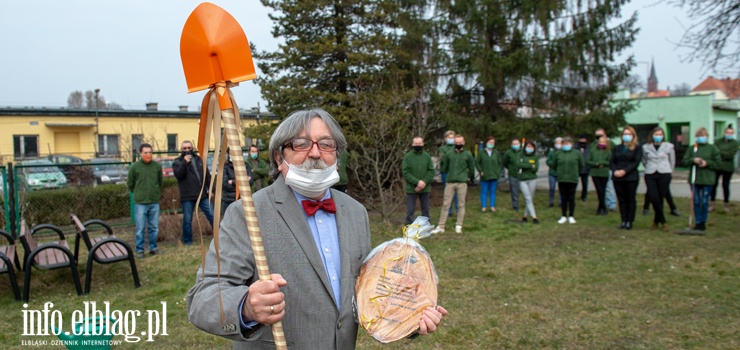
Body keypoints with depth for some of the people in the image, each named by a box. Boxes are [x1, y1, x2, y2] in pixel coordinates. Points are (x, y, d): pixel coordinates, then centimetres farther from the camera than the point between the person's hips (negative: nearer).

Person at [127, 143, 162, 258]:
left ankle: (153, 248, 22)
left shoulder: (157, 166, 1)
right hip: (140, 203, -2)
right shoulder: (134, 167, -5)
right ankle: (139, 250, 12)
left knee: (154, 227, 9)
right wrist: (138, 194, 8)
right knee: (140, 228, 2)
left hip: (155, 202, 2)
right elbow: (130, 184, 6)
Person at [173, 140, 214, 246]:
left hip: (203, 195, 3)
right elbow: (178, 174, -15)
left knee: (212, 216, 2)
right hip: (187, 197, -3)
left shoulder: (199, 159, 13)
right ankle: (187, 241, 17)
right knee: (187, 220, 2)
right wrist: (184, 163, -24)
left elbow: (207, 175, 16)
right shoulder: (177, 162, 3)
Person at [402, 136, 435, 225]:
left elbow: (431, 171, 1)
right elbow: (405, 173, -9)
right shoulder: (407, 157, -4)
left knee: (425, 210, 13)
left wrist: (424, 182, -14)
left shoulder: (427, 156, 3)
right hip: (411, 189, -2)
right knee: (410, 211, 3)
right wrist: (417, 182, -18)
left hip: (425, 188, 2)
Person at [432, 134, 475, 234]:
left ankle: (459, 226, 13)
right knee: (446, 204, 1)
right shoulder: (449, 154, 7)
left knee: (461, 204, 4)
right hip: (450, 182, 1)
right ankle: (441, 226, 4)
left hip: (462, 183, -1)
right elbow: (444, 168, 16)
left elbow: (472, 169, 10)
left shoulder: (468, 155, 3)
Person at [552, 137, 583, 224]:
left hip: (573, 179, -1)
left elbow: (581, 165, 10)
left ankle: (571, 216, 16)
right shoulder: (558, 154, 1)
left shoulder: (577, 153, -1)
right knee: (563, 198, 7)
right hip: (561, 180, 1)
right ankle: (564, 216, 17)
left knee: (571, 198, 6)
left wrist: (575, 172, 14)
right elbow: (554, 165, 13)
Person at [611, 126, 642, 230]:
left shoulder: (637, 148, 2)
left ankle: (629, 221, 5)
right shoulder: (617, 148, 14)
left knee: (631, 199, 1)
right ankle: (623, 221, 11)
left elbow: (637, 162, -8)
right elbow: (612, 161, 10)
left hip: (631, 178, -3)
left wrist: (625, 171, -17)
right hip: (618, 178, 4)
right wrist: (614, 171, -10)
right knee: (621, 200, 6)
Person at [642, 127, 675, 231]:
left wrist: (669, 173, 17)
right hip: (650, 175, 0)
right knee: (654, 198, -13)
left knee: (660, 198, -1)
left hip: (664, 174, 0)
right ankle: (663, 221, -2)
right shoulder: (646, 147, 8)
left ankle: (656, 220, 15)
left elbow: (672, 161, 16)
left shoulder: (669, 146, 7)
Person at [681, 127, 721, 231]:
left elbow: (717, 163, 0)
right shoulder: (691, 148, 8)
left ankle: (703, 222, 13)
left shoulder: (713, 148, 2)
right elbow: (683, 162, 3)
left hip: (707, 180, -2)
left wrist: (707, 163, -15)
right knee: (696, 202, 5)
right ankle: (698, 222, 15)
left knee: (705, 202, 0)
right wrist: (693, 160, -14)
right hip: (694, 179, 2)